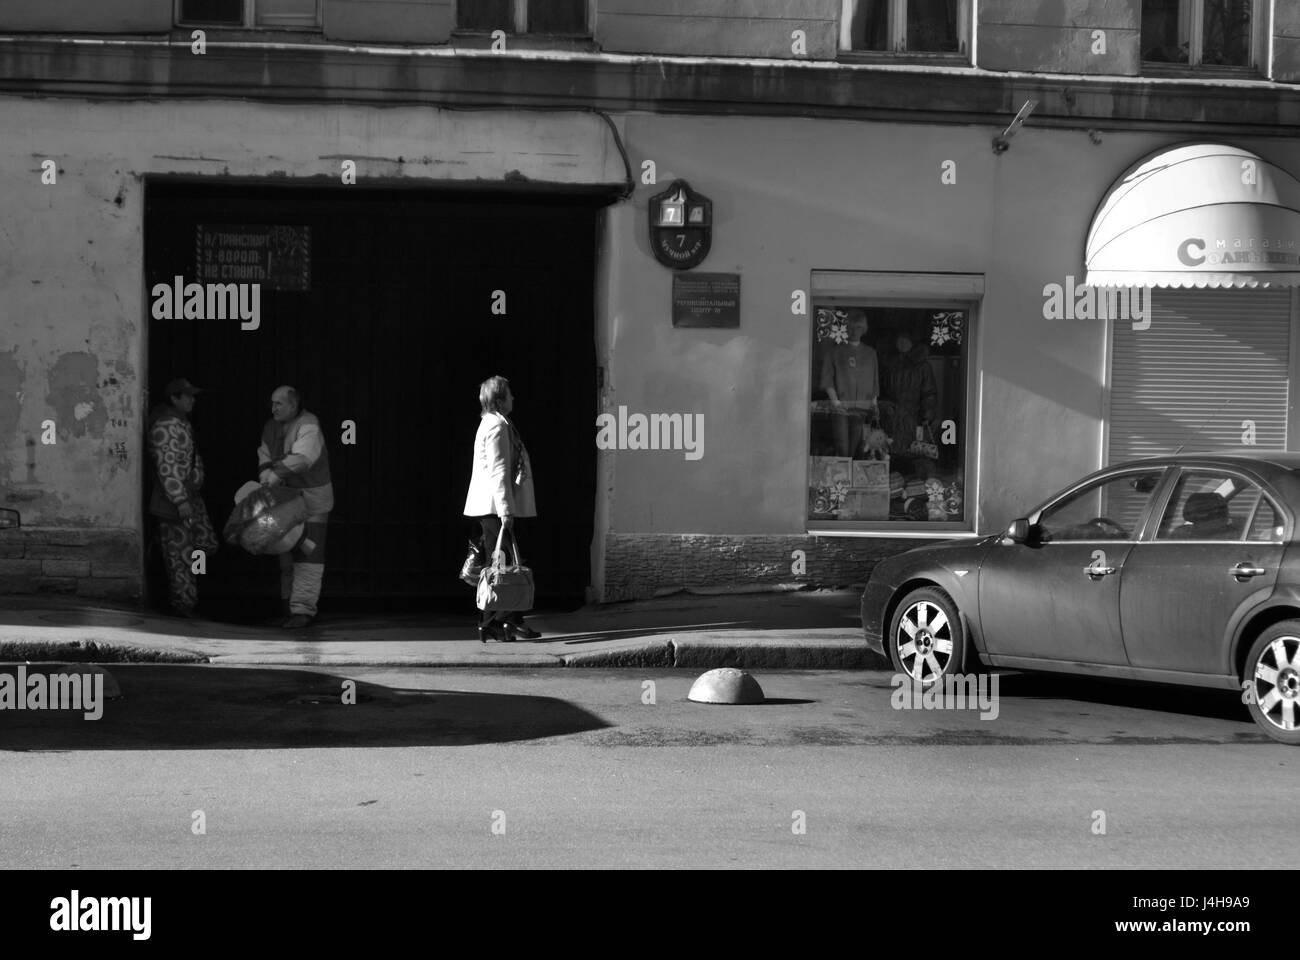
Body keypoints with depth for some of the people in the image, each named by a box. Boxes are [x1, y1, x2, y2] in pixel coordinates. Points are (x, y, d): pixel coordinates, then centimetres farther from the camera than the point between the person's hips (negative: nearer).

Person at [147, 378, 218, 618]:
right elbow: (167, 467, -24)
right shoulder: (165, 426, -20)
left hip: (190, 496, 10)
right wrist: (181, 501, -26)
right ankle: (184, 603, 6)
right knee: (181, 554, -2)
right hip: (174, 501, -10)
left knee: (207, 543, 12)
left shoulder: (181, 421, 13)